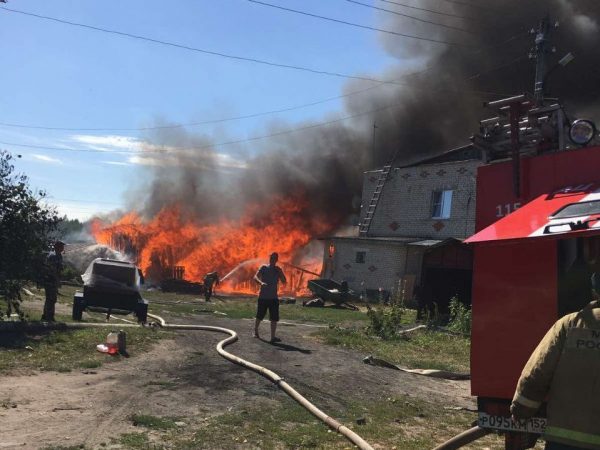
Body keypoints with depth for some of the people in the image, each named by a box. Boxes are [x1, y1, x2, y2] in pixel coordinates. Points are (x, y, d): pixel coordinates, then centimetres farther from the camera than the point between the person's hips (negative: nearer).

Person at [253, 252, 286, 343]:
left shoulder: (278, 270, 7)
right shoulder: (263, 268, 0)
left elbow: (284, 281, 0)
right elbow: (256, 276, -13)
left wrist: (280, 272, -14)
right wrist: (261, 282, -32)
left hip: (273, 298, 2)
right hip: (263, 297, -2)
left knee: (274, 318, -4)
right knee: (259, 316, 9)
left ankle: (273, 336, 0)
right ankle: (255, 331, 31)